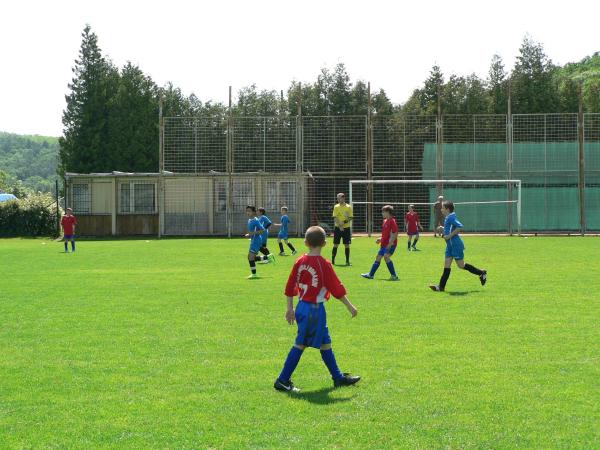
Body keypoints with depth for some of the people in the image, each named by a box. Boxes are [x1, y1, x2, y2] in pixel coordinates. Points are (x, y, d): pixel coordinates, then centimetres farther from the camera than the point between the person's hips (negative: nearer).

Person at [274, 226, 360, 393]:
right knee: (300, 344, -2)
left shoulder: (300, 261, 2)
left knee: (325, 343, 17)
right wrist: (350, 306, 0)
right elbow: (336, 288, -10)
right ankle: (283, 380, 1)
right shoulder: (324, 264, -15)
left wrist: (290, 308, 16)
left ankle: (338, 377, 26)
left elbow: (290, 286, 6)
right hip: (315, 309, -7)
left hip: (302, 306, 7)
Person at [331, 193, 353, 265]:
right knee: (336, 244, 2)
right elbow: (335, 218, -7)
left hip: (346, 228, 0)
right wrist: (339, 225, -19)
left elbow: (351, 218, -1)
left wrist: (344, 222, -16)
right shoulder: (336, 207, 1)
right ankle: (332, 260, 10)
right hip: (338, 228, 0)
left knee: (347, 245, 1)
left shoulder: (349, 207, 2)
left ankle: (347, 261, 6)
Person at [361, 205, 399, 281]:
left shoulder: (392, 221, -15)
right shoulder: (385, 221, 13)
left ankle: (394, 276, -16)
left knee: (386, 256, -22)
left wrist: (390, 244, -24)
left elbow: (394, 234, -20)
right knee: (378, 257, 14)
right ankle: (371, 274, 25)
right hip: (384, 243, 10)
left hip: (390, 244, -10)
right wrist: (380, 239, 12)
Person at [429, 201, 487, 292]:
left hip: (456, 245, -10)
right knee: (447, 265, 5)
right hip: (450, 246, 10)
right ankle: (441, 286, 2)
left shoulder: (451, 217, -17)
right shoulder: (448, 218, 13)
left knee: (461, 265, -1)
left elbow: (460, 227, -28)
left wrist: (449, 235, -24)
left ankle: (481, 273, 13)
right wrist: (443, 229, 14)